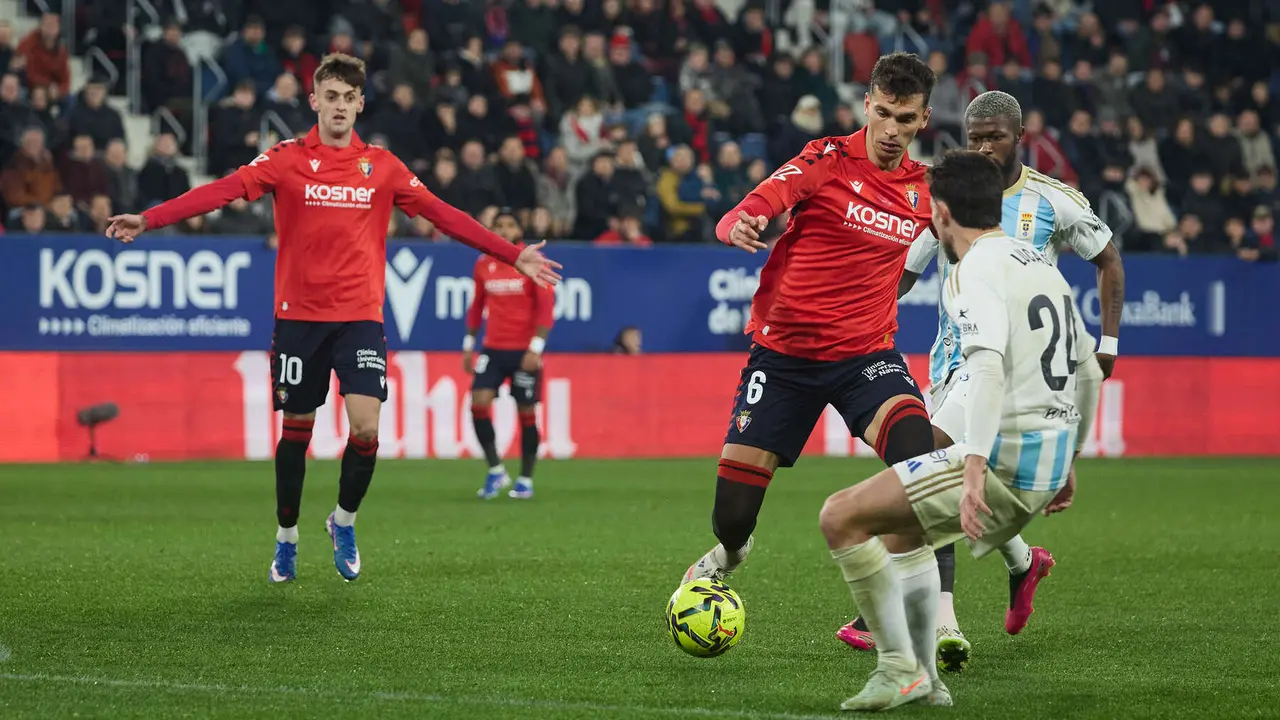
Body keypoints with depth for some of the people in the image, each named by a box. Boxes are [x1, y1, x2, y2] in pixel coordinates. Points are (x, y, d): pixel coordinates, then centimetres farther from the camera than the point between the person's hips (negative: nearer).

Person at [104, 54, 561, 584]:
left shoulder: (381, 165, 4)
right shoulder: (287, 159, -2)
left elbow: (444, 216, 7)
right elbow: (222, 191, -12)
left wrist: (513, 255, 4)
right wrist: (148, 220, -24)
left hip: (360, 317, 1)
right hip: (299, 316, -1)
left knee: (366, 427, -13)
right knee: (296, 430, 6)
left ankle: (344, 521, 12)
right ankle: (286, 538, 25)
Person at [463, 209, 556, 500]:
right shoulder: (484, 265, 7)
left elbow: (546, 307, -9)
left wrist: (536, 347, -17)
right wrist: (469, 344, 15)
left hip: (524, 352, -3)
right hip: (492, 350, 4)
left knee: (526, 412, 2)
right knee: (479, 401, -14)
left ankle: (525, 480, 15)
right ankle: (495, 470, -3)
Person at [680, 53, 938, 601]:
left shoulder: (924, 190, 4)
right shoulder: (828, 160, -8)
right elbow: (745, 215, -19)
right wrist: (740, 226, -41)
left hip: (865, 354, 2)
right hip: (783, 354, -2)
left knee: (917, 449, -30)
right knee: (732, 516, -3)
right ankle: (728, 554, 37)